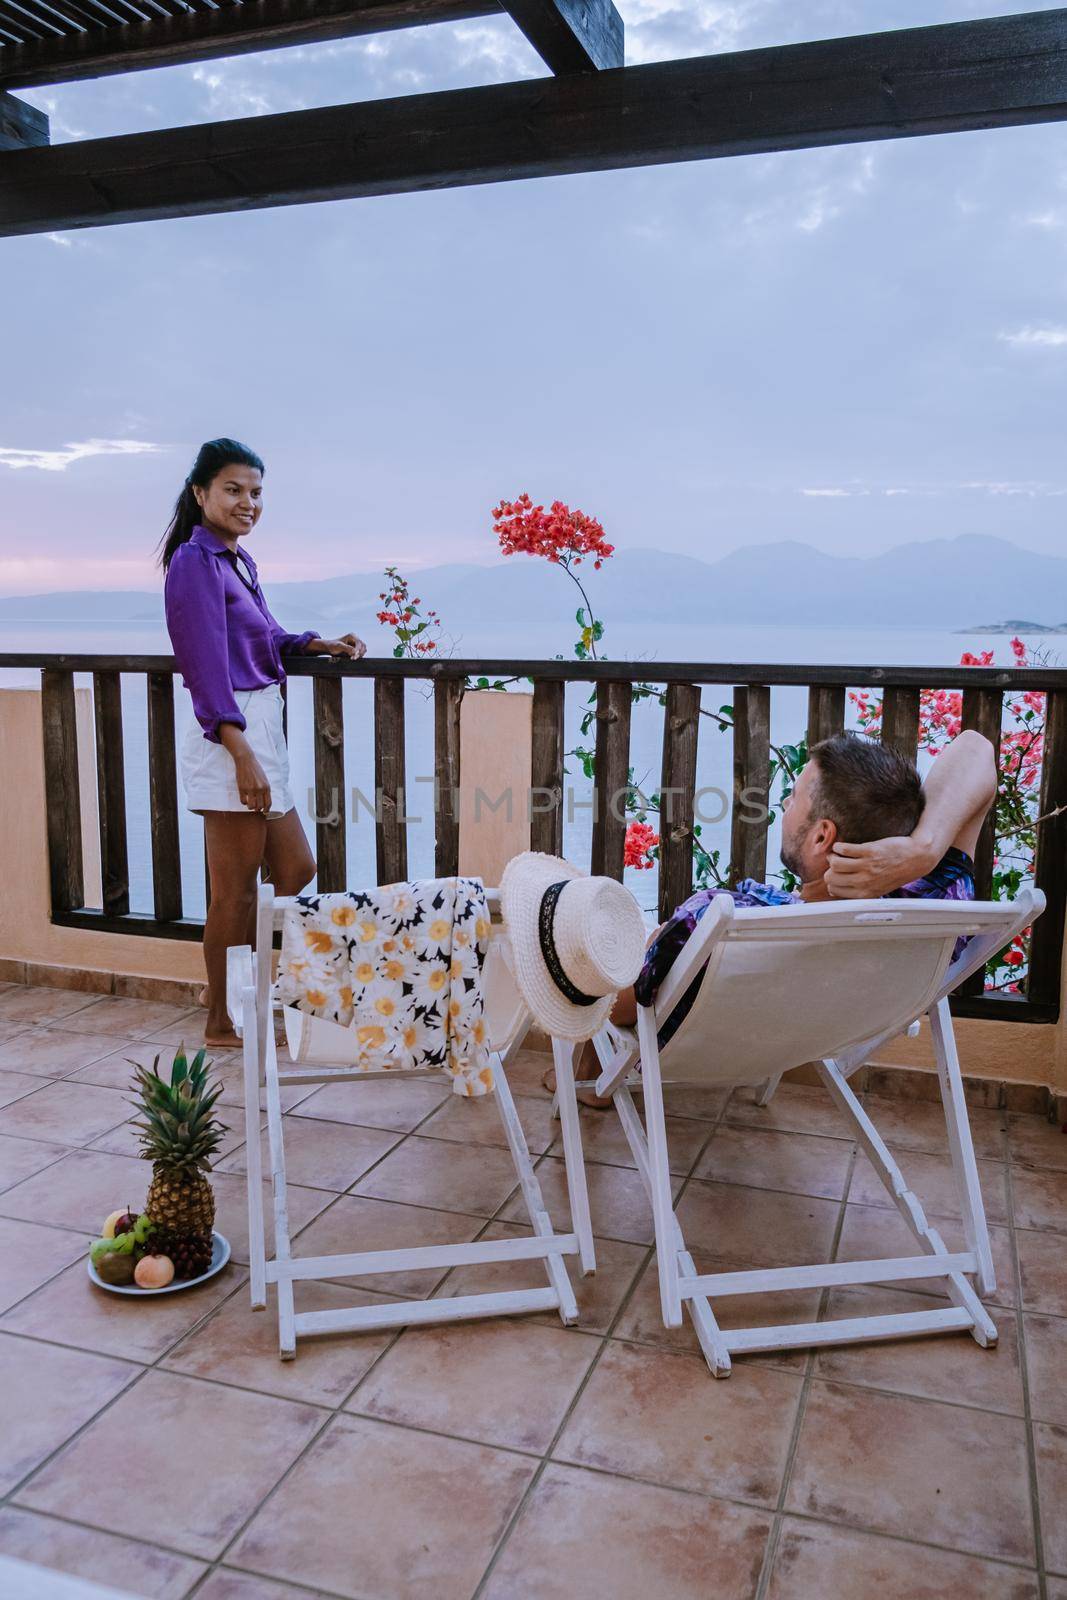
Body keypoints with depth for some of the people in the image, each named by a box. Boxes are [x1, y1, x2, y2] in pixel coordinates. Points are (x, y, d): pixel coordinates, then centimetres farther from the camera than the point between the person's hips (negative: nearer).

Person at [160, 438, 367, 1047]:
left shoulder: (238, 559, 16)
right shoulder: (196, 561, -12)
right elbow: (207, 665, -17)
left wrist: (323, 644, 8)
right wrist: (242, 755, -21)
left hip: (261, 731, 10)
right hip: (230, 737, -10)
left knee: (296, 871, 16)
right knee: (237, 891, 1)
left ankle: (228, 987, 29)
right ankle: (223, 1021, 17)